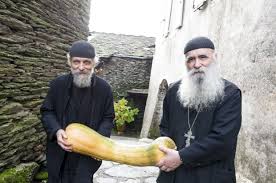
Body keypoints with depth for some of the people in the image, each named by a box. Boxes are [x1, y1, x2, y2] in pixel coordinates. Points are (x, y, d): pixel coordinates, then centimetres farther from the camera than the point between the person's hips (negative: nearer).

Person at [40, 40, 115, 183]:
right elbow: (47, 111, 3)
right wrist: (56, 131, -17)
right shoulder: (58, 84, -5)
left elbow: (108, 118, 1)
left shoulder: (104, 88, -7)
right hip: (59, 151, 2)